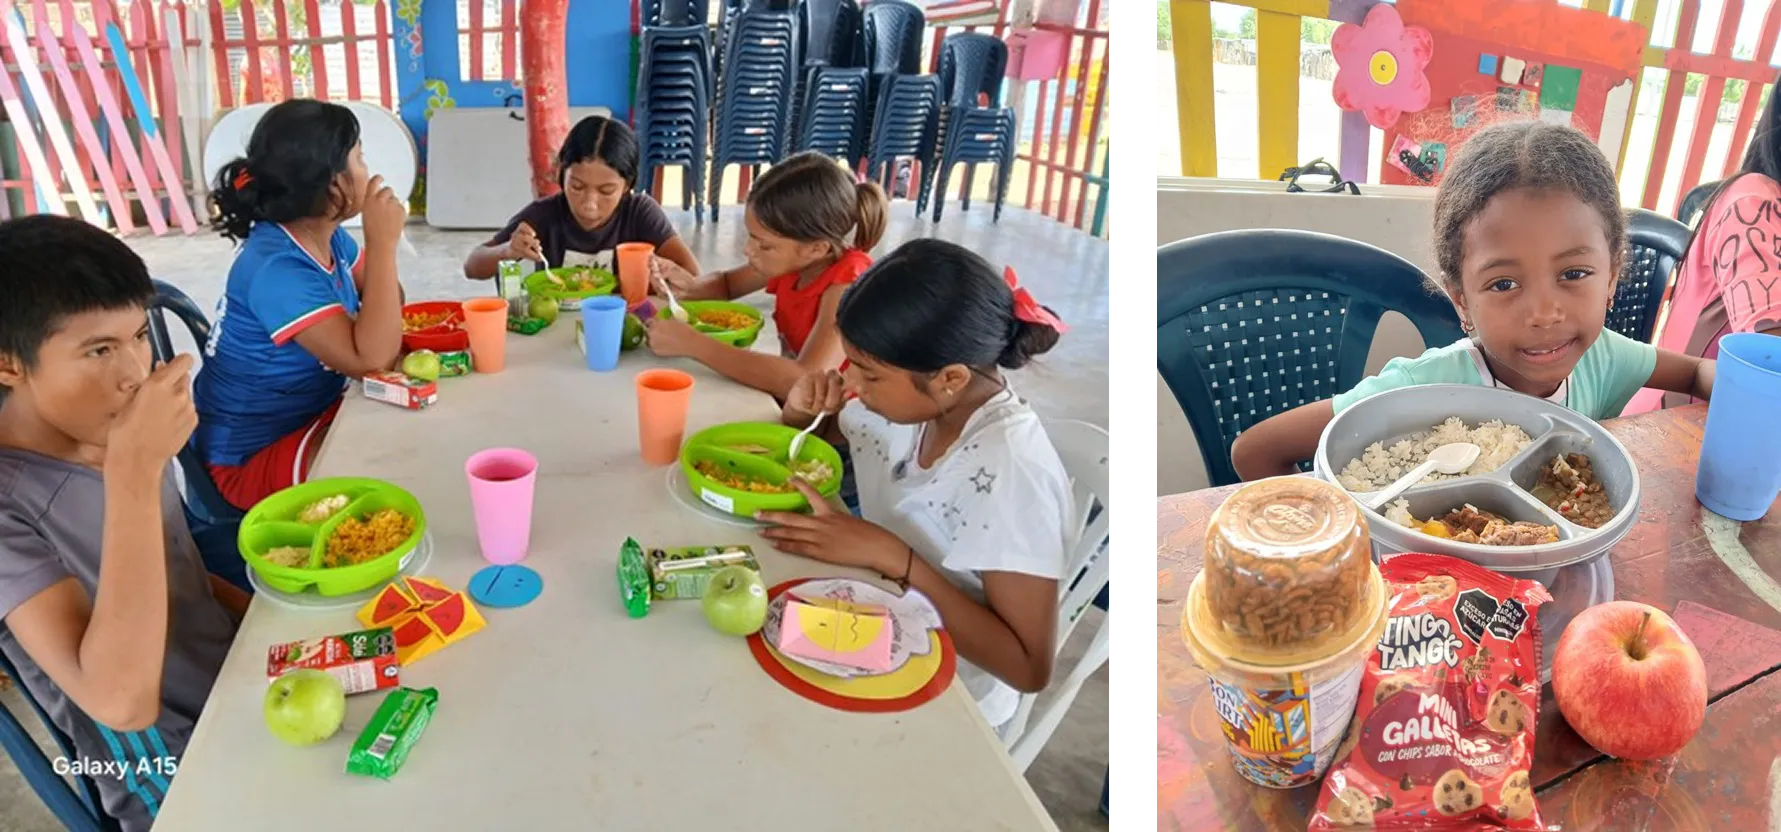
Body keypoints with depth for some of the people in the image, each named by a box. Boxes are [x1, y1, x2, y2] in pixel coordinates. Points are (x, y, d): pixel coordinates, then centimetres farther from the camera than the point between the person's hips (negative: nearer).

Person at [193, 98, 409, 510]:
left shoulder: (327, 237, -3)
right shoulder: (277, 269, -29)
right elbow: (369, 359, -35)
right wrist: (383, 242, -34)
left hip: (312, 415, 9)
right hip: (254, 457, -9)